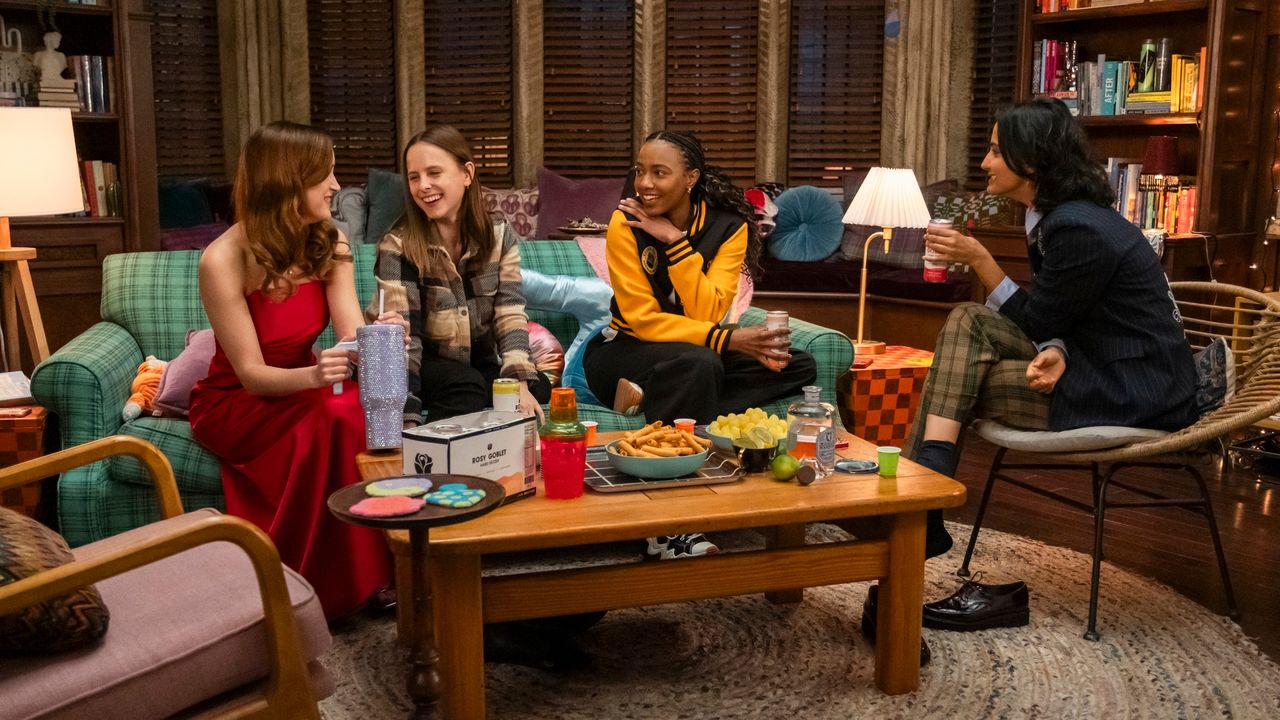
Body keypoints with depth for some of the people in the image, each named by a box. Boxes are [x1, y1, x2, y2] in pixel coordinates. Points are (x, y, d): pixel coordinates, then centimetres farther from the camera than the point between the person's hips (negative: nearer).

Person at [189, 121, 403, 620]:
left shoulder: (330, 243, -4)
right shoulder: (224, 260, -21)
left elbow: (353, 335, -14)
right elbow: (251, 374, -22)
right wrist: (312, 376, -43)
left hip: (303, 387, 5)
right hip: (233, 402, -5)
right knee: (334, 415, -35)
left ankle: (372, 570, -16)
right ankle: (319, 588, -22)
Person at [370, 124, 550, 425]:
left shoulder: (500, 237, -4)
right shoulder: (398, 246, -15)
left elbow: (511, 316, -12)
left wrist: (520, 383, -30)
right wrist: (407, 418, -33)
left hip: (480, 362, 4)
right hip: (426, 366, -3)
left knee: (539, 390, -24)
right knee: (467, 388, -34)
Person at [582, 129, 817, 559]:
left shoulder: (729, 226, -7)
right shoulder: (626, 224, -14)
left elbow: (708, 312, -17)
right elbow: (641, 319, -20)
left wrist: (675, 241, -24)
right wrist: (728, 340, -30)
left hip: (694, 353, 5)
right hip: (625, 351, -5)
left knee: (799, 367, -14)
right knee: (700, 364, -37)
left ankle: (649, 397, -24)